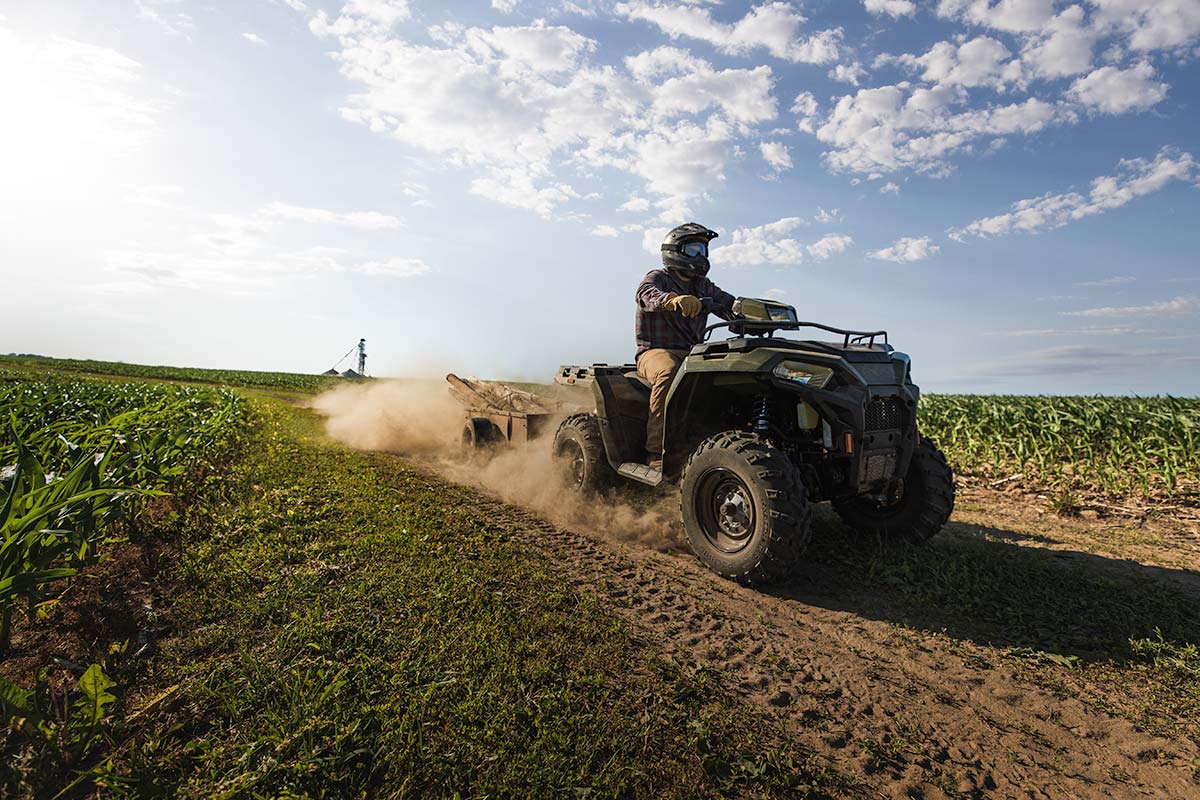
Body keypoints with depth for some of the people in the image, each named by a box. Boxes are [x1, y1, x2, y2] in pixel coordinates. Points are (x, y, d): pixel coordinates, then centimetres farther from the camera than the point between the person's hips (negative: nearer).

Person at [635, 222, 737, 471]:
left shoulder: (703, 286, 23)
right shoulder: (657, 278, 2)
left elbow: (730, 305, 12)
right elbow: (647, 294, -22)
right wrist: (675, 299, -45)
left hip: (693, 353, 6)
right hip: (656, 351, -5)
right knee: (668, 372, -39)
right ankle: (656, 451, -35)